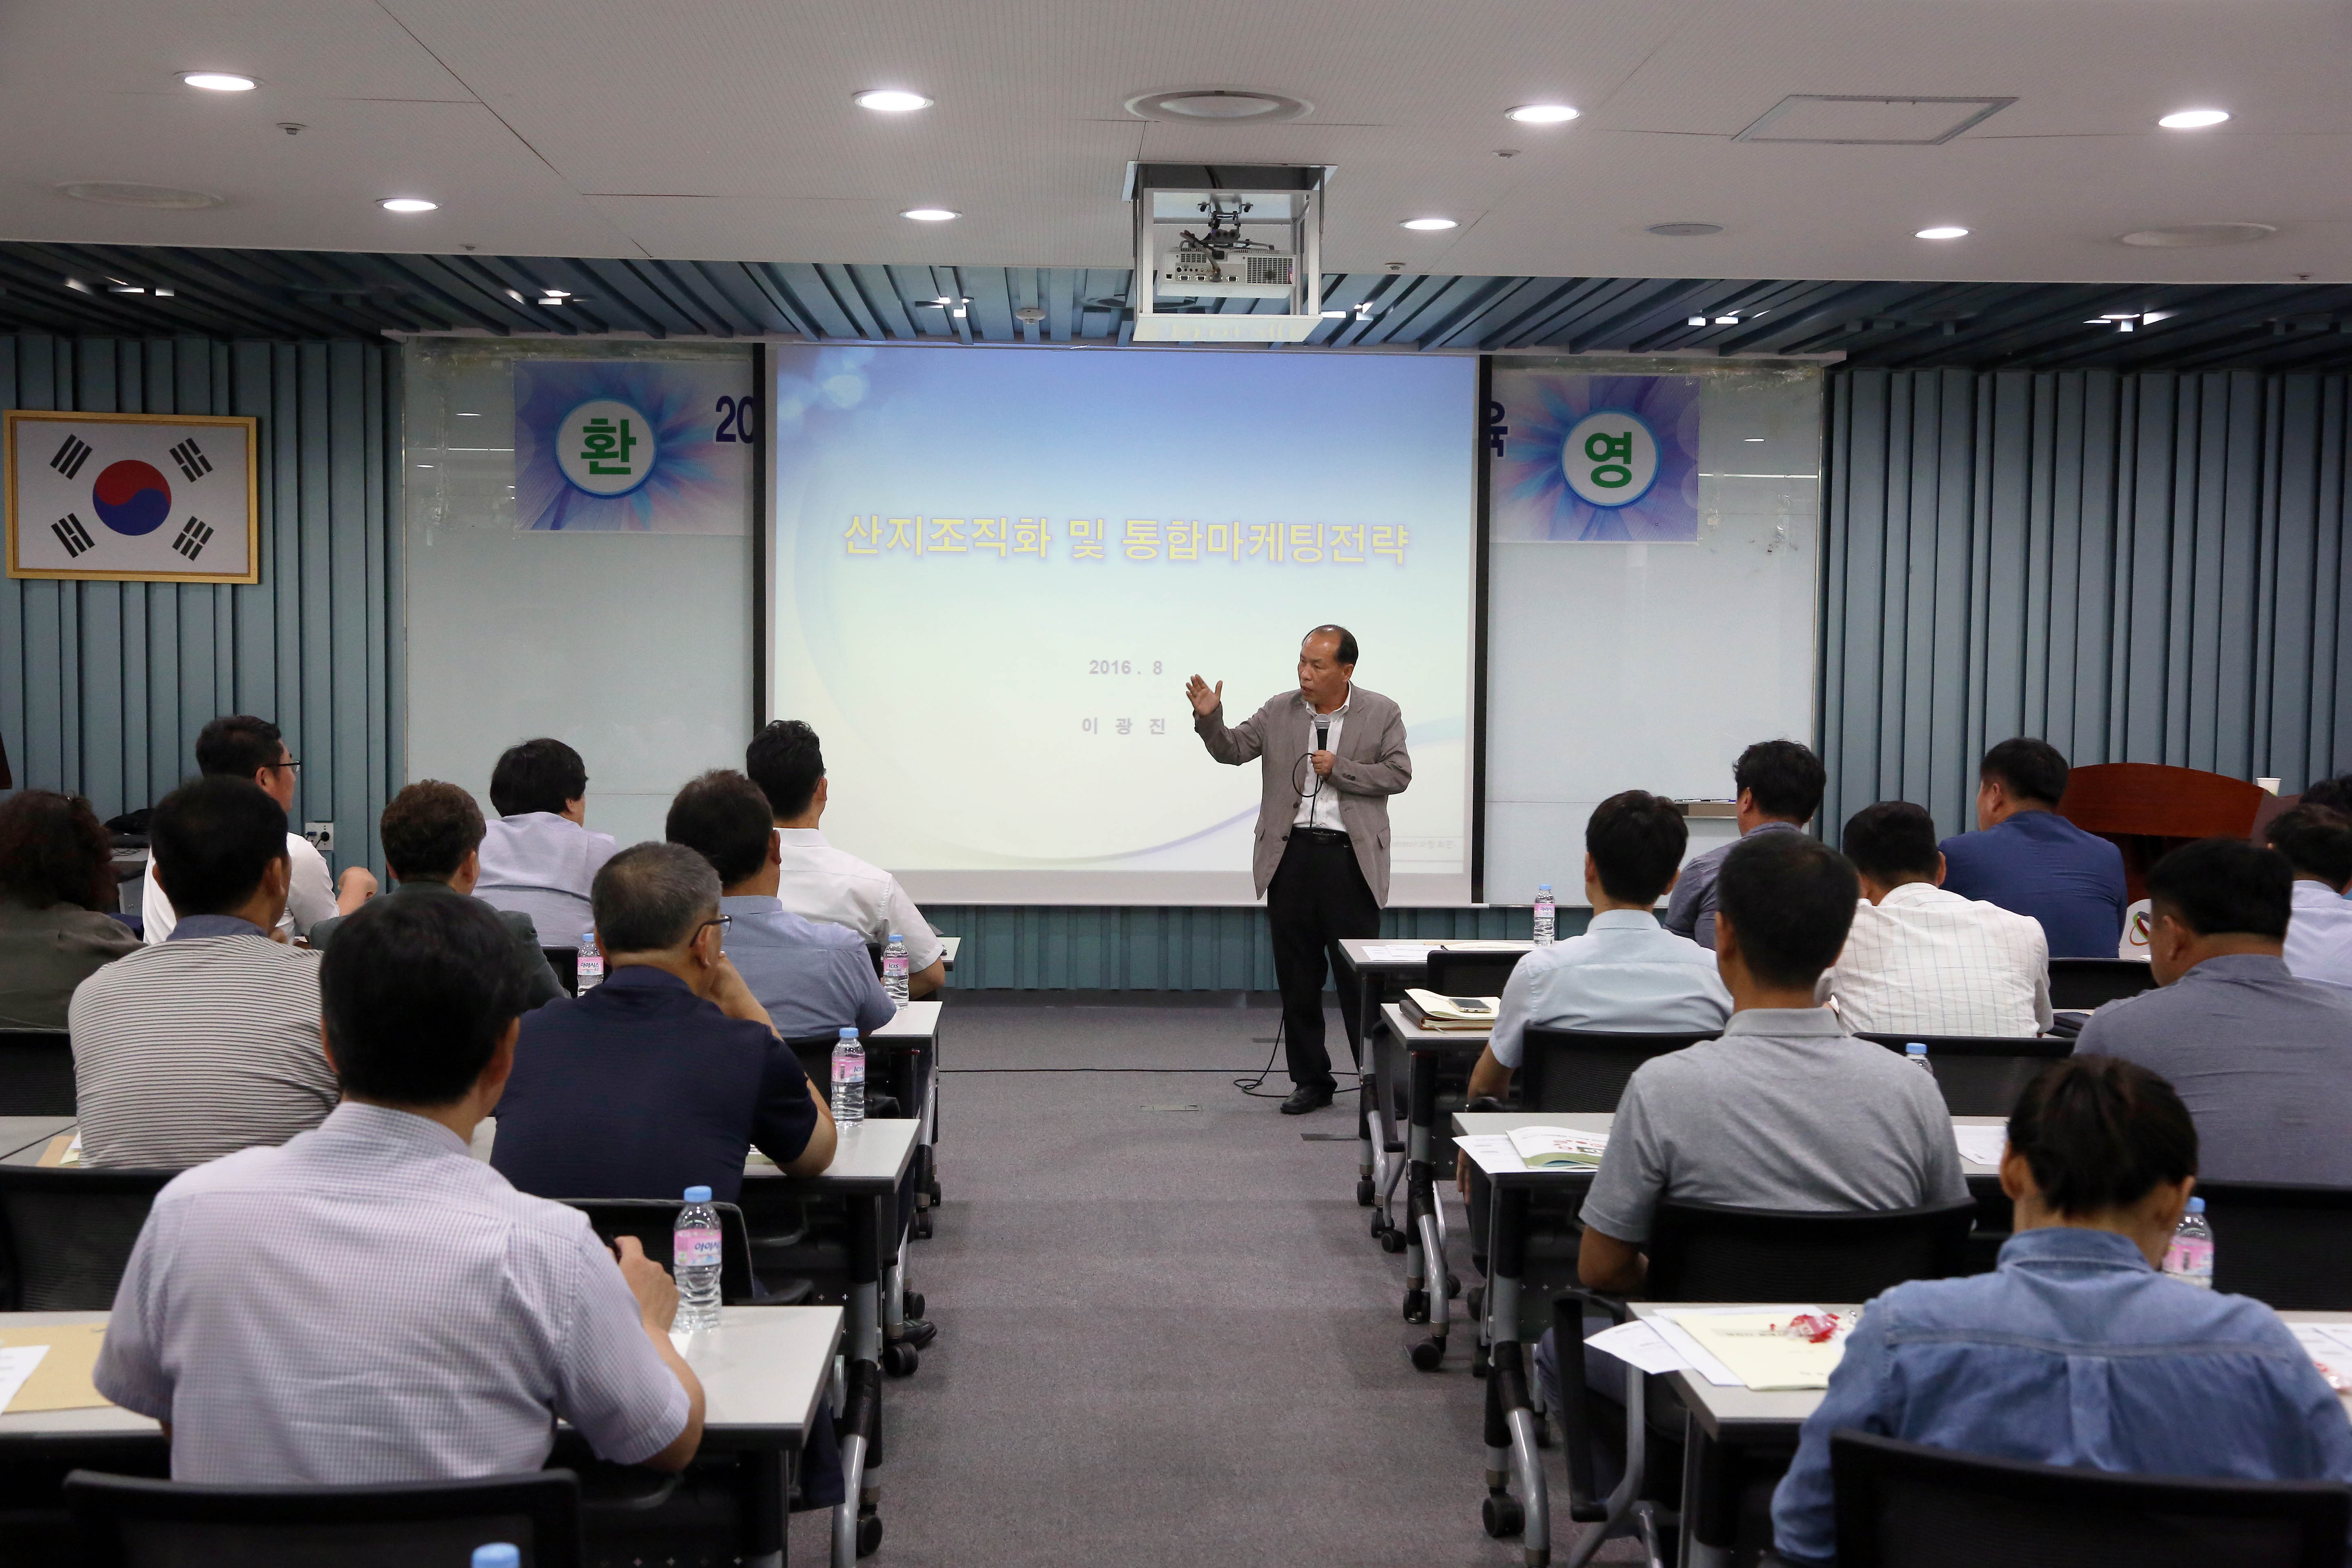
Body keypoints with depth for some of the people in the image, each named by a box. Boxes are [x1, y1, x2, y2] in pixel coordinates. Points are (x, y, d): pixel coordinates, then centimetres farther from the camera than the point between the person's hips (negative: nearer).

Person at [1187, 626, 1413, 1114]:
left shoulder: (1382, 714, 3)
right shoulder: (1279, 712, 8)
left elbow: (1398, 775, -1)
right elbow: (1232, 750, 3)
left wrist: (1340, 769, -11)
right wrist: (1209, 718, -15)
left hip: (1350, 859, -3)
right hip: (1291, 855, 3)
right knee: (1297, 978, 7)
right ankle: (1311, 1080, 17)